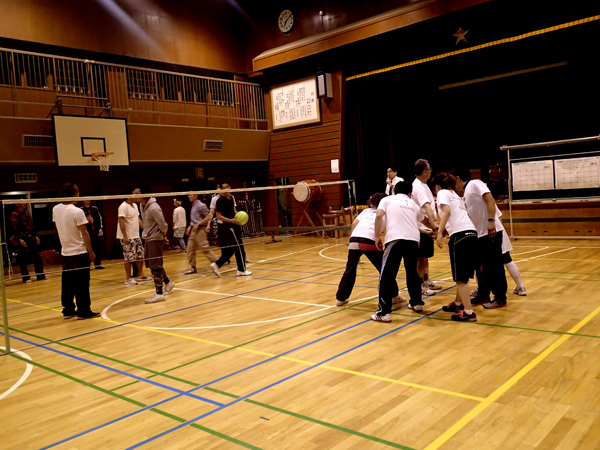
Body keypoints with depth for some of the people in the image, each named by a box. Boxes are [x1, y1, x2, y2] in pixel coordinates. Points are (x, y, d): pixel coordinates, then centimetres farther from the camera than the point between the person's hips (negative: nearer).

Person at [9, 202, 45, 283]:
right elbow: (15, 229, -15)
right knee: (23, 260, -1)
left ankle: (40, 276, 14)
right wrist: (19, 239, -22)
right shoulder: (14, 215, -9)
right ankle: (26, 278, 7)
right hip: (22, 239, -7)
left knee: (37, 256, 7)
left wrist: (35, 235, 18)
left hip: (31, 237, 7)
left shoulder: (27, 212, 13)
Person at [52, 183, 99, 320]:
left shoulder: (55, 209, 3)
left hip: (65, 253, 7)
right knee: (82, 284, 0)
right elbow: (84, 234, -13)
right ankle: (83, 310, 4)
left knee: (67, 283, 12)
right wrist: (91, 252, -8)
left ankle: (68, 310, 19)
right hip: (79, 252, -7)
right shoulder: (77, 212, -16)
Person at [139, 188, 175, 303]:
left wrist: (163, 236, -4)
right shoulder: (142, 205, 6)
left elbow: (163, 225, -20)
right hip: (148, 239, 9)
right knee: (151, 265, 17)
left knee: (155, 266, -8)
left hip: (155, 239, -9)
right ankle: (168, 283, 35)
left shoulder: (153, 208, -24)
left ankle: (159, 294, -2)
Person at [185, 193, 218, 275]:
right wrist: (190, 226, 15)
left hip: (200, 230, -9)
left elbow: (208, 217, -17)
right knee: (190, 250, 8)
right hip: (193, 231, 9)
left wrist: (198, 224, -19)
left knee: (205, 249, -10)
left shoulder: (201, 205, -11)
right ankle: (193, 267, 16)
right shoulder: (193, 206, 16)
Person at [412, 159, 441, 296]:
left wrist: (434, 223, 16)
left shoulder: (423, 184, 11)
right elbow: (427, 207, -36)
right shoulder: (418, 187, -22)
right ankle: (420, 285, 7)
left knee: (426, 256, 18)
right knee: (420, 257, -1)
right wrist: (434, 225, -47)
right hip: (421, 227, -10)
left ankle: (426, 281, 29)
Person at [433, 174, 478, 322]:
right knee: (463, 274, 20)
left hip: (459, 235, -8)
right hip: (472, 233, 9)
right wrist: (443, 228, 39)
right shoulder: (454, 195, 28)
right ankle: (458, 303, 33)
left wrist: (440, 232, -19)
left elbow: (446, 210, -14)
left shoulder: (442, 193, 5)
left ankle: (468, 312, -4)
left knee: (460, 277, -4)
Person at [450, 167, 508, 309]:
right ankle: (483, 295, 26)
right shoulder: (465, 197, 20)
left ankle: (500, 298, 6)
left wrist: (491, 221, -26)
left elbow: (490, 199, -17)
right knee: (481, 266, 15)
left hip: (491, 232, -9)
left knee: (494, 265, -3)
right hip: (479, 234, 9)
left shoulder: (474, 184, -4)